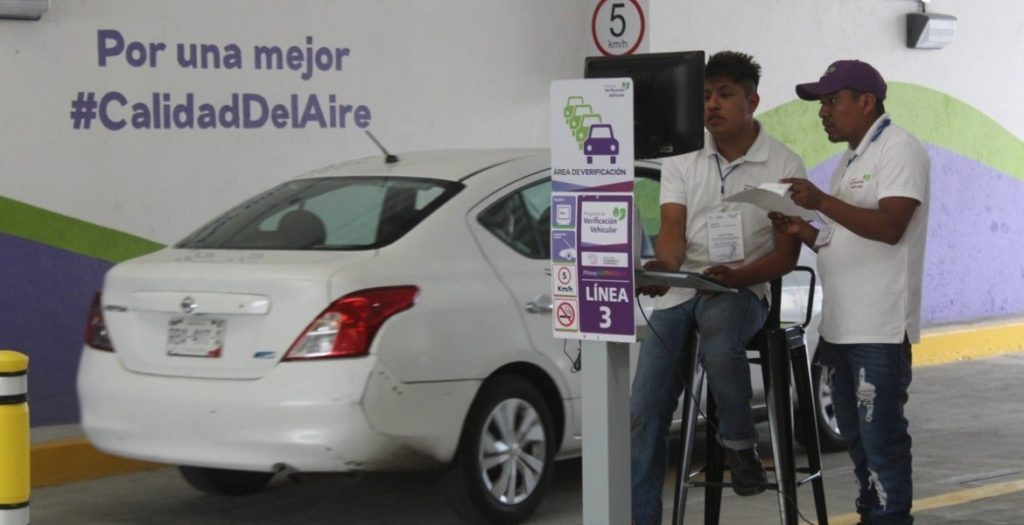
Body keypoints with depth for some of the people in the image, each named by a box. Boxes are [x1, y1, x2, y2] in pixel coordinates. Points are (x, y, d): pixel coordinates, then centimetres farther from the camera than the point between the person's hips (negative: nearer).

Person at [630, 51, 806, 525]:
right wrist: (664, 265, -26)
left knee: (719, 343, -38)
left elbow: (786, 253, -2)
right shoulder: (682, 163, 10)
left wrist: (736, 276, -19)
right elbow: (672, 228, -3)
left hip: (740, 289, -3)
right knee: (644, 414, -6)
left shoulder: (784, 166, 2)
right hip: (679, 290, 3)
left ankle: (740, 445, -14)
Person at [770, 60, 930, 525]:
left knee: (880, 437, -8)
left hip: (880, 329, -9)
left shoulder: (899, 150, -9)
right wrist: (804, 231, 5)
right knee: (855, 435, 15)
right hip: (840, 325, 9)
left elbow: (890, 227, -21)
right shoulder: (850, 160, 20)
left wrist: (822, 202, -25)